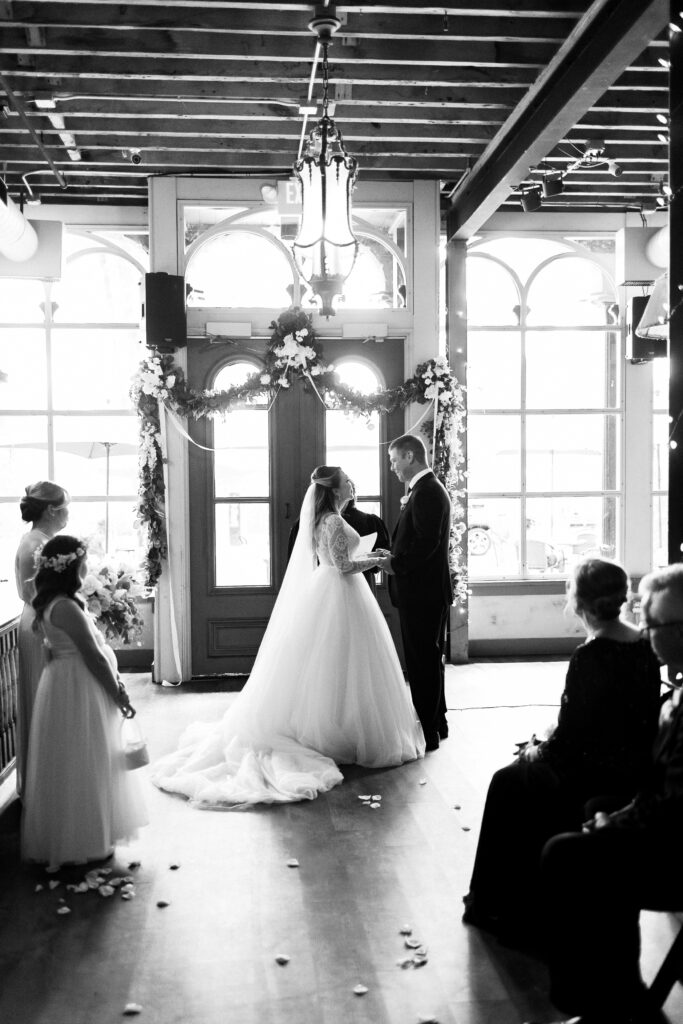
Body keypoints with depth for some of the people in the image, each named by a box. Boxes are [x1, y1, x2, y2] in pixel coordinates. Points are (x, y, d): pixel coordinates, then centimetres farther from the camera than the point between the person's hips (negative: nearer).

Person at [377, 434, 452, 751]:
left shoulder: (426, 492, -18)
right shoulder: (430, 488, 15)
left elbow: (426, 543, -25)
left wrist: (395, 564, -16)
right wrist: (394, 556, 8)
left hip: (421, 593, -11)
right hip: (429, 590, 11)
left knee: (422, 662, -3)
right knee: (430, 659, 18)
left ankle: (427, 732, 5)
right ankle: (436, 723, 30)